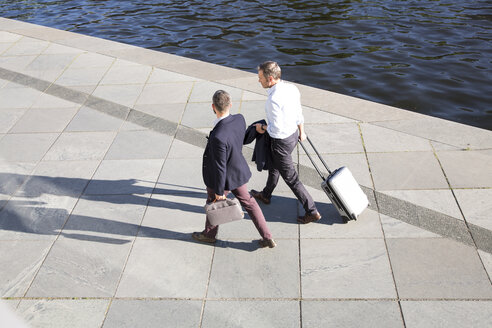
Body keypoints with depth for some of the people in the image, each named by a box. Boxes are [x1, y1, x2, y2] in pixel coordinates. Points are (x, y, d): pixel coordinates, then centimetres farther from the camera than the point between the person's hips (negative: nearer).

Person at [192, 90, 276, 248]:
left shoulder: (218, 136, -38)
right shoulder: (239, 119, -16)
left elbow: (220, 167, -28)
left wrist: (219, 191, -14)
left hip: (224, 177, -6)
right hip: (238, 170, 6)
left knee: (213, 204, 22)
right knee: (247, 201, 22)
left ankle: (209, 234, 49)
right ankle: (267, 237, 28)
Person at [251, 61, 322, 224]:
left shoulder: (273, 99, -32)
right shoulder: (292, 88, -6)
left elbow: (276, 129, -27)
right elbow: (299, 113, 7)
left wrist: (263, 128, -8)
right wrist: (301, 132, 21)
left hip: (281, 141, -9)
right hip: (293, 134, 9)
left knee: (291, 178, 6)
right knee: (274, 166, 30)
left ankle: (312, 212, 16)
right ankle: (265, 195, 54)